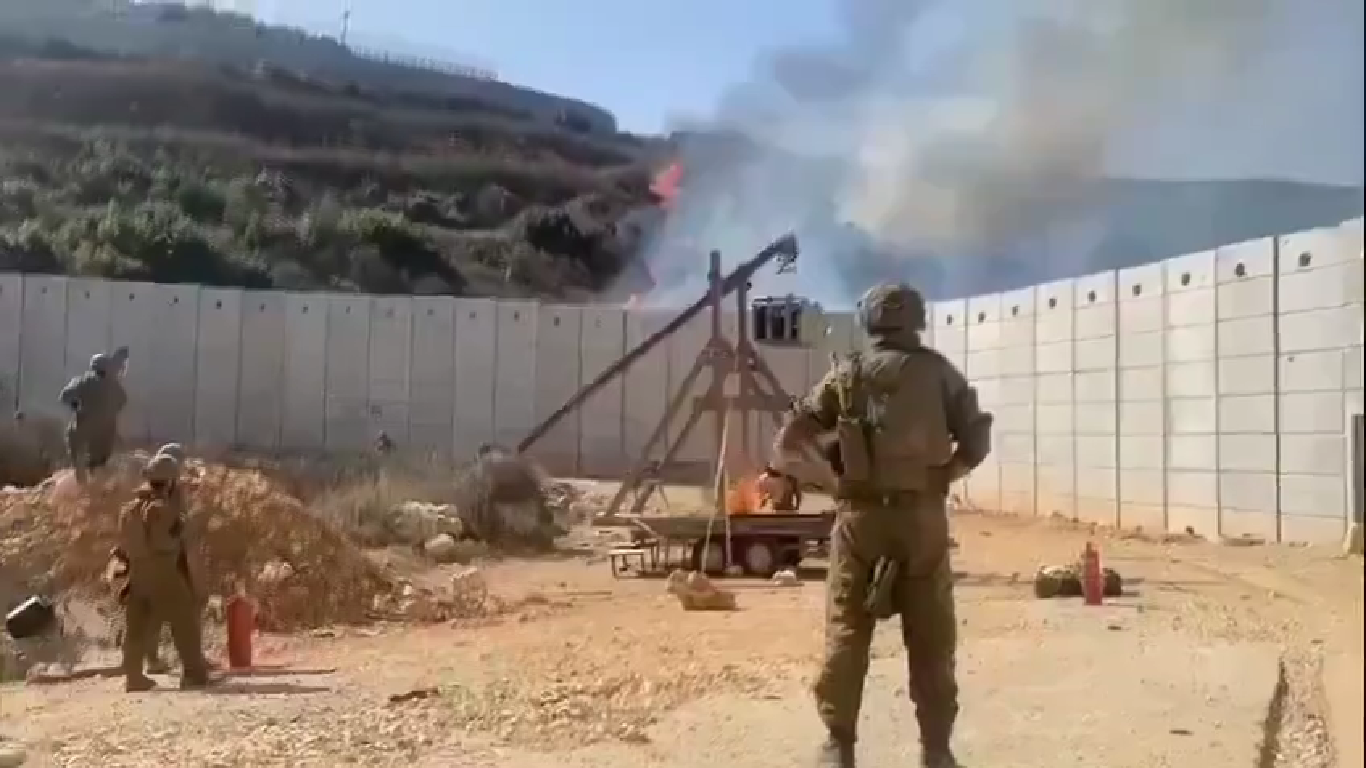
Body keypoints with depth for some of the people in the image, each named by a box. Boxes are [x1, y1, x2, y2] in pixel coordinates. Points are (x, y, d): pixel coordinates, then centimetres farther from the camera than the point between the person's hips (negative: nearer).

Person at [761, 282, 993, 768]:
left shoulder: (846, 374, 5)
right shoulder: (939, 372, 4)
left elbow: (797, 428, 8)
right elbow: (977, 440, 3)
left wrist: (779, 472, 24)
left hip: (861, 513, 0)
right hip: (923, 513, 0)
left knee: (846, 631, 6)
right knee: (931, 638, 7)